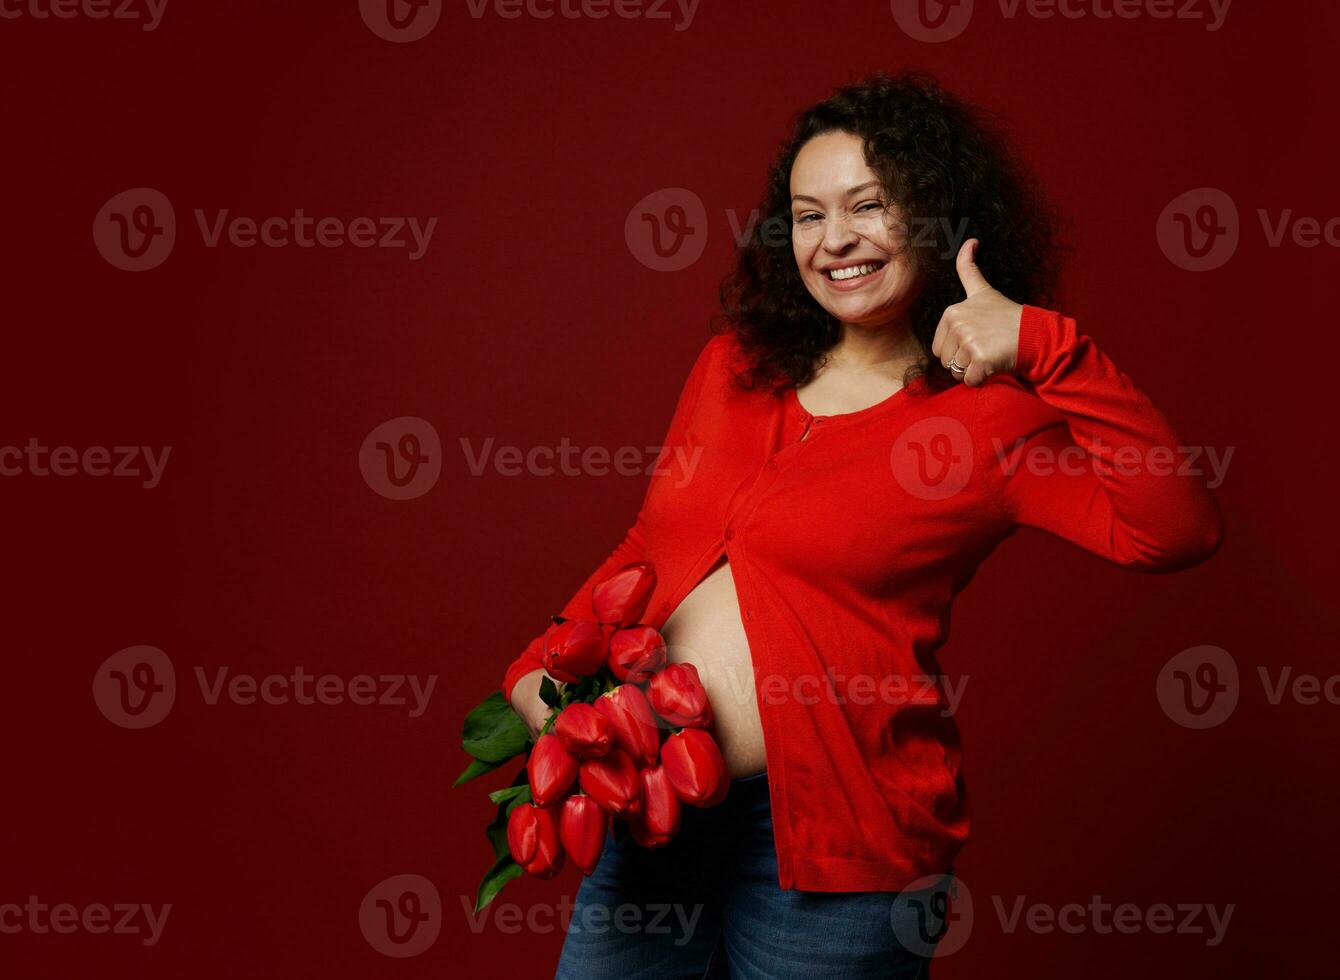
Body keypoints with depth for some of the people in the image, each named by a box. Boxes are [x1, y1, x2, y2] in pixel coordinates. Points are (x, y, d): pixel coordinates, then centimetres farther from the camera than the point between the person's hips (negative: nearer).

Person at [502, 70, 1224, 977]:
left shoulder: (990, 416, -7)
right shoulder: (735, 364, 9)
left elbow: (1179, 530, -21)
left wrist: (1048, 349, -25)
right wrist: (544, 667, 5)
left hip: (827, 835, -5)